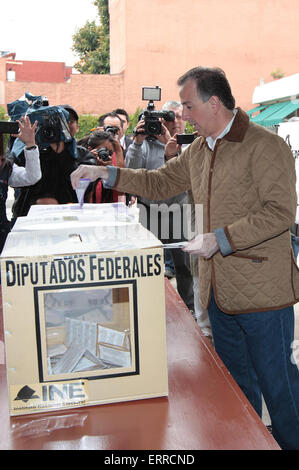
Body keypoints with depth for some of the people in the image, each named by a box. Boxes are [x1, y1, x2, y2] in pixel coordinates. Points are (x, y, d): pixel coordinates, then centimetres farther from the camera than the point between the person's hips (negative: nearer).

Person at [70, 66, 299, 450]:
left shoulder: (265, 146, -14)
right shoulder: (197, 151, 11)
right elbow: (159, 183, 19)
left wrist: (219, 239, -21)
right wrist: (106, 174, 9)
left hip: (262, 289, -7)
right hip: (218, 289, 8)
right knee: (233, 379, 21)